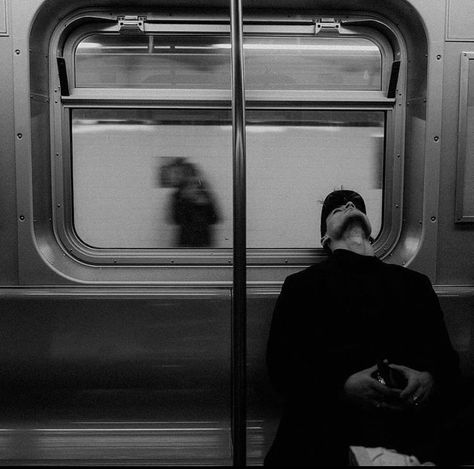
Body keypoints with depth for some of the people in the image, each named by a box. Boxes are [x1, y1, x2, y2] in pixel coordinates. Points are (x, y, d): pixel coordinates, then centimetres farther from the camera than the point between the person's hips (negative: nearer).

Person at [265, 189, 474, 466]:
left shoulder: (413, 282, 27)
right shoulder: (303, 285, 19)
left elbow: (444, 353, 17)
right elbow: (281, 361, 7)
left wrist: (430, 378, -8)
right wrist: (342, 385, -13)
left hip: (415, 420, 3)